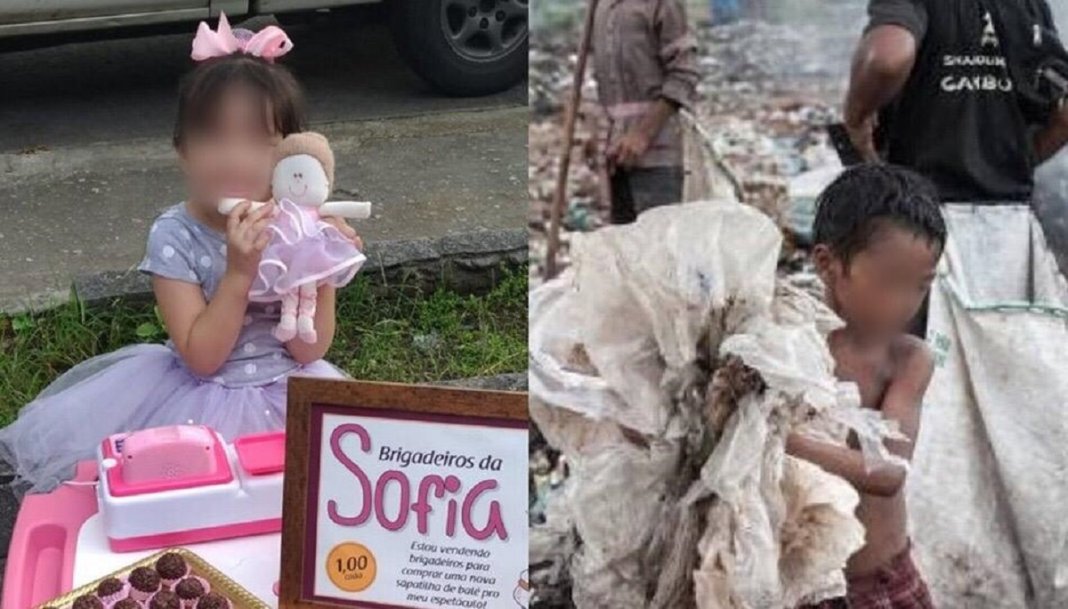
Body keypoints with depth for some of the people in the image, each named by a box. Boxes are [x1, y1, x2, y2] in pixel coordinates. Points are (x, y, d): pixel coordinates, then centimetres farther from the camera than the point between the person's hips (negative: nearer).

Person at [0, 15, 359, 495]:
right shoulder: (174, 236, -14)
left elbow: (308, 351, -7)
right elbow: (202, 359, -19)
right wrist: (239, 273, -29)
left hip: (286, 396, 3)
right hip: (201, 402, -2)